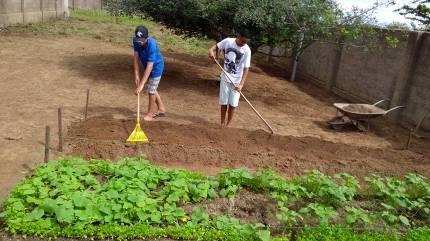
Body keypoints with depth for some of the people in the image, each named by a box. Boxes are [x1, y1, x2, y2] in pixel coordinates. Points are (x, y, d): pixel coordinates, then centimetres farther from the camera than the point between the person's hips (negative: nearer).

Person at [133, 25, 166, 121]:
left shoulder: (152, 45, -37)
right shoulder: (136, 40, -19)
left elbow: (149, 66, -39)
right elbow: (136, 56, -14)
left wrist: (141, 84, -42)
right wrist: (136, 74, -19)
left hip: (156, 66, -8)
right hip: (147, 66, 8)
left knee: (151, 89, -2)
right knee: (151, 88, 18)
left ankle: (150, 113, 16)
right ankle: (161, 109, 33)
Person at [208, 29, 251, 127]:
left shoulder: (247, 50, -15)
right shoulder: (228, 41, -10)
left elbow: (246, 68, -14)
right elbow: (216, 46, 5)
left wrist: (241, 84, -22)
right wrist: (211, 50, -19)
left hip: (237, 80, -1)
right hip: (225, 78, 2)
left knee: (233, 104, 2)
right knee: (223, 102, 8)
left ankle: (228, 124, 18)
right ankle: (222, 123, 24)